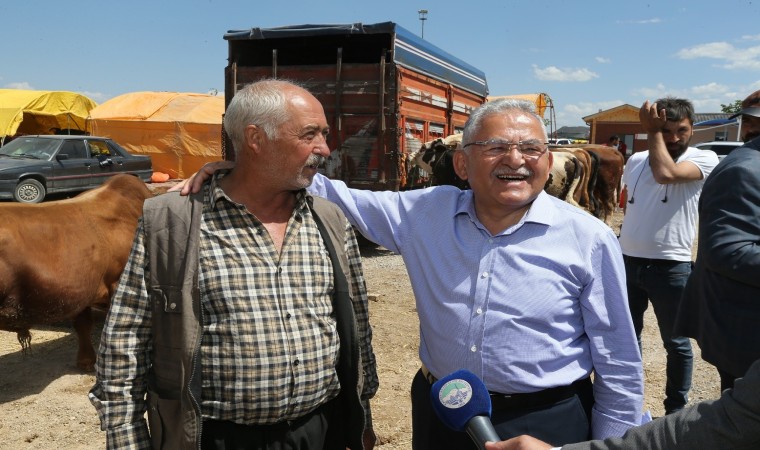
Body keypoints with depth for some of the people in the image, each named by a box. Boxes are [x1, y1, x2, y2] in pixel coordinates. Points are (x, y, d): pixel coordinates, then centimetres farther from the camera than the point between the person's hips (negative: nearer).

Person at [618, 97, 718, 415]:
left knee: (676, 342, 10)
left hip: (671, 267, -4)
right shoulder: (635, 161, 7)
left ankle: (676, 409, 26)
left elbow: (666, 174, -26)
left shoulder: (705, 159, -7)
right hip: (627, 262, 5)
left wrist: (653, 131, -15)